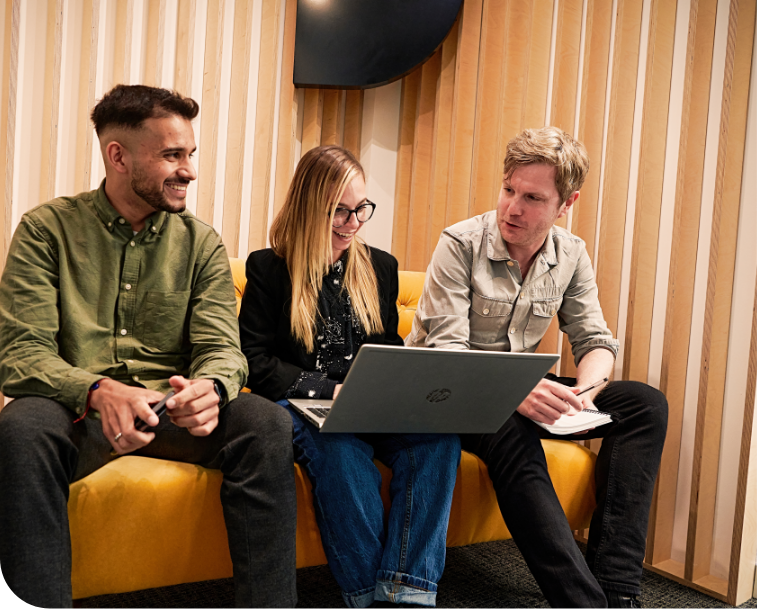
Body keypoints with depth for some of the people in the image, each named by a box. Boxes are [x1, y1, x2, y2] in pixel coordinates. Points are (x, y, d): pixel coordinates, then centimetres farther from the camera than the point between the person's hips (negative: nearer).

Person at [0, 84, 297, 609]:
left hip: (172, 410, 2)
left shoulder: (201, 242, 8)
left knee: (268, 423, -26)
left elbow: (221, 348, -1)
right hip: (79, 411, -2)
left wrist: (210, 387, -27)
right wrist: (98, 391, -30)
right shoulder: (47, 229, 0)